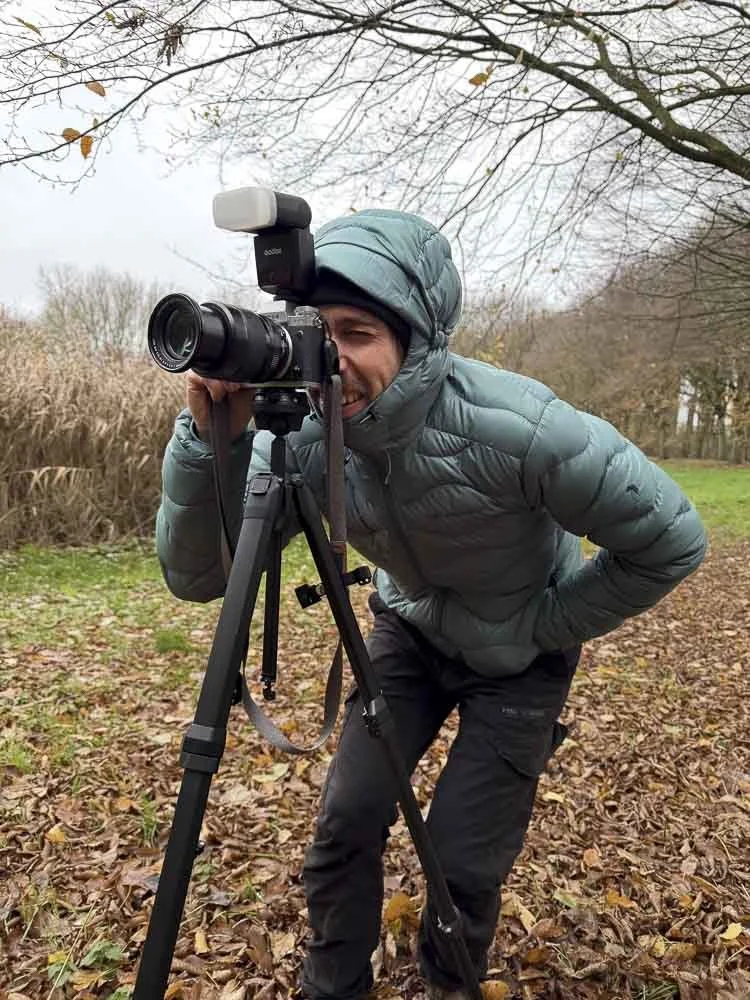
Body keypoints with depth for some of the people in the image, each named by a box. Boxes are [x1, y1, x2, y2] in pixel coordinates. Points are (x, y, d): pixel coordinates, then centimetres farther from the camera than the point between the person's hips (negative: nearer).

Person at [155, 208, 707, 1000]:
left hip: (518, 654, -3)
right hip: (409, 630, 3)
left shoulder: (509, 425, -35)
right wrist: (211, 437, -38)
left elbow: (671, 540, -24)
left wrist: (546, 627, -15)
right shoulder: (306, 434, -22)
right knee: (346, 823, 0)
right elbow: (195, 576, -23)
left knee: (464, 855, -1)